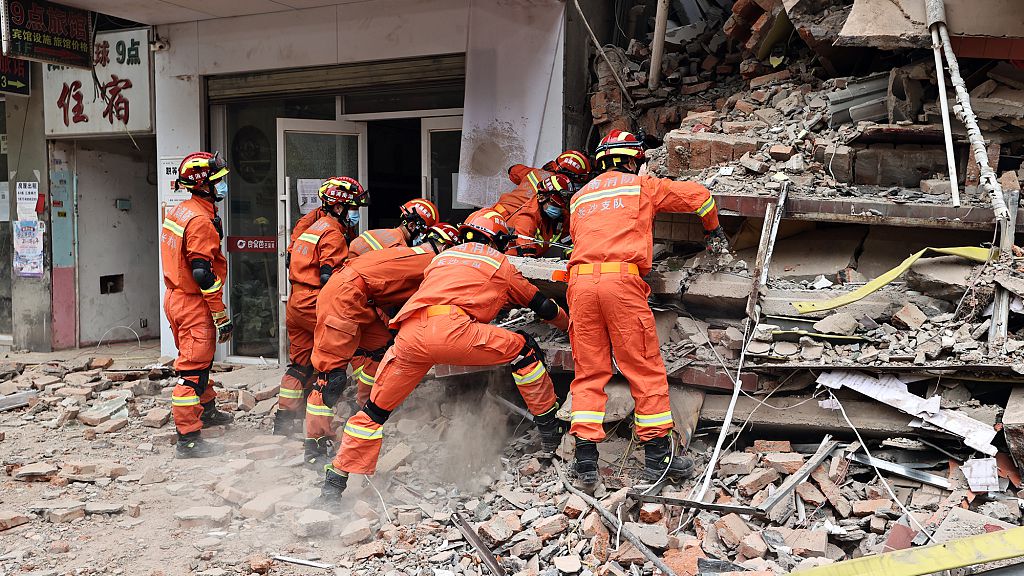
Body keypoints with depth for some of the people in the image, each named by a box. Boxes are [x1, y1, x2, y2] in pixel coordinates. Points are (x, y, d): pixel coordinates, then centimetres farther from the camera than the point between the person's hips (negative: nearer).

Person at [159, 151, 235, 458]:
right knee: (193, 369, -6)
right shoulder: (200, 220, -20)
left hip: (176, 296, 10)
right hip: (193, 303, -10)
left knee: (200, 359, 26)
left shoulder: (179, 211, 11)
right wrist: (222, 315, -20)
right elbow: (203, 273, -24)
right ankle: (187, 438, -2)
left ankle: (207, 409, 45)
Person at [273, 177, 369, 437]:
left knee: (301, 363, 16)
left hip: (296, 303, 10)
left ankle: (284, 420, 20)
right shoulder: (334, 233, -9)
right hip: (315, 305, -10)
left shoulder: (315, 227, 21)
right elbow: (330, 276, -19)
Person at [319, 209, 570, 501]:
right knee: (523, 348, 14)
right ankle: (549, 429, 18)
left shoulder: (441, 258, 35)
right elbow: (542, 305, 34)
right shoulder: (499, 262, 25)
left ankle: (334, 482, 20)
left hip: (408, 334, 5)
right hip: (451, 332, -5)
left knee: (377, 408, 19)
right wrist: (570, 325, 51)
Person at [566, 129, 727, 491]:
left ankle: (585, 460, 1)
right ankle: (658, 455, 8)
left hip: (580, 280, 4)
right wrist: (713, 230, 38)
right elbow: (698, 195, 21)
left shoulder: (580, 197, 27)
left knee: (589, 372, 6)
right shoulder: (642, 185, 17)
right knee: (645, 369, 3)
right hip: (622, 279, -4)